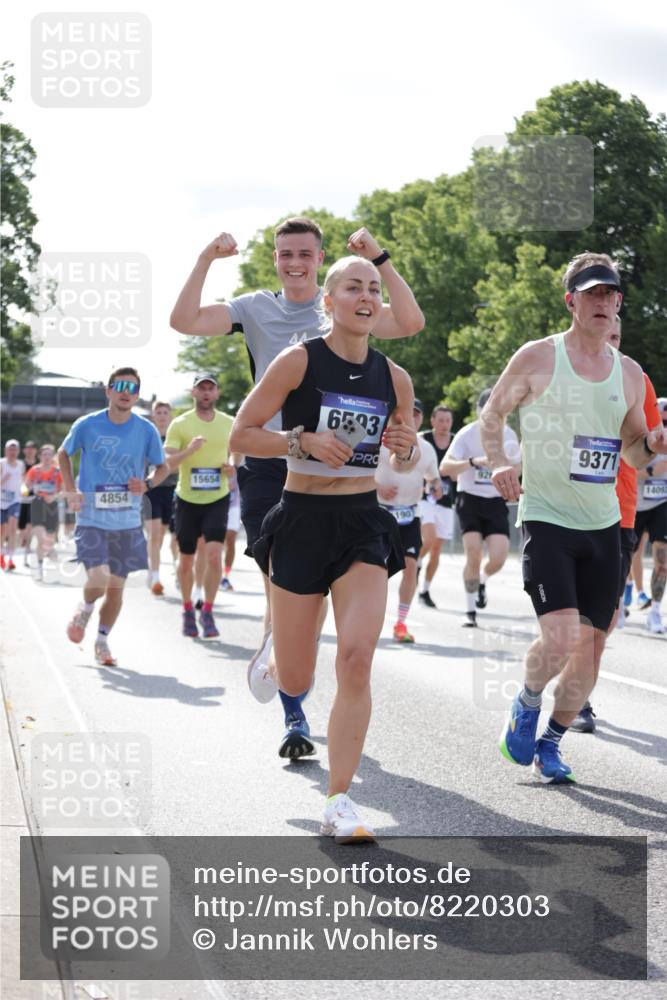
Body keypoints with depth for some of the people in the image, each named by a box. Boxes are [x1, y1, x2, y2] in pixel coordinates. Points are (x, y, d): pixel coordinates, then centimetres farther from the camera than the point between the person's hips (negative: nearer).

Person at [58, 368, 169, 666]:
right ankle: (85, 608, 16)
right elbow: (63, 454, 11)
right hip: (92, 519, -2)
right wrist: (71, 491, -1)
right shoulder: (87, 425, -6)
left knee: (116, 586, 8)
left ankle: (102, 641, 27)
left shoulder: (146, 430, -3)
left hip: (127, 522, 2)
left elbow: (163, 467, 10)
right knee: (98, 579, -18)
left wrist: (147, 485, -11)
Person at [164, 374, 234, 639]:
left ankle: (207, 612, -4)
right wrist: (189, 450, -30)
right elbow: (166, 462, -13)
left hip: (218, 499, 0)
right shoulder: (180, 424, -5)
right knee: (186, 561, 9)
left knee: (214, 555, -16)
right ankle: (188, 611, 28)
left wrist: (232, 466, -4)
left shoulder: (229, 423, 3)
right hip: (187, 500, 0)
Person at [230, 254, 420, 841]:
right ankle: (270, 648, 43)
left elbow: (406, 458, 18)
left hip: (363, 527, 2)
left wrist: (406, 449, -5)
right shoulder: (299, 361, -7)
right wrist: (304, 441, -20)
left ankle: (339, 803, -6)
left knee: (356, 660, -15)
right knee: (295, 683, 3)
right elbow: (241, 436, -6)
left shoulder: (393, 378, 5)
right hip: (302, 522, -2)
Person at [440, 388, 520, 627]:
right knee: (473, 555, -13)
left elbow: (517, 464, 21)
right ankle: (470, 611, 2)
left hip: (496, 502, 3)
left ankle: (481, 581, 27)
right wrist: (474, 462, -34)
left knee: (498, 558, -9)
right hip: (470, 500, -3)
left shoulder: (508, 435, 4)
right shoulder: (467, 434, -9)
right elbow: (444, 467, -20)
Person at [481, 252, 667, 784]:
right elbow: (492, 413, 6)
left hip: (603, 525, 5)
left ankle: (551, 742, 23)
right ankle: (527, 703, 13)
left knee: (591, 647, 4)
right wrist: (499, 462, -11)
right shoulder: (538, 357, -4)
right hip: (546, 518, -5)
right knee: (560, 637, -19)